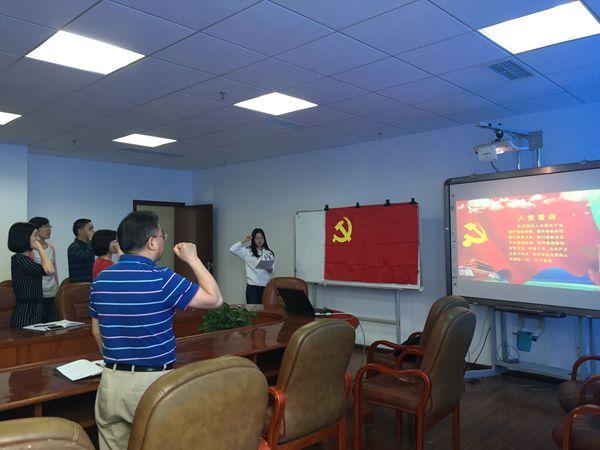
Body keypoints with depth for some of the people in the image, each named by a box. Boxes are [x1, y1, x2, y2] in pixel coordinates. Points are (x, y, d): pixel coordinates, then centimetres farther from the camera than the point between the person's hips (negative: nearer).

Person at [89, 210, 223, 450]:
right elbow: (214, 299, -11)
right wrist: (192, 259, -3)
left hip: (111, 381, 5)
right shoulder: (161, 278, -17)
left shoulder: (101, 280, 3)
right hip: (153, 381, -5)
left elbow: (97, 332, 13)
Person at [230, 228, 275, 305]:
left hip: (265, 286, 2)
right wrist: (244, 240, -4)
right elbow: (232, 249, -9)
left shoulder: (269, 253, 9)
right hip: (252, 285, -2)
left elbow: (273, 270, 10)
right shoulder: (247, 251, 2)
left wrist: (269, 269, -13)